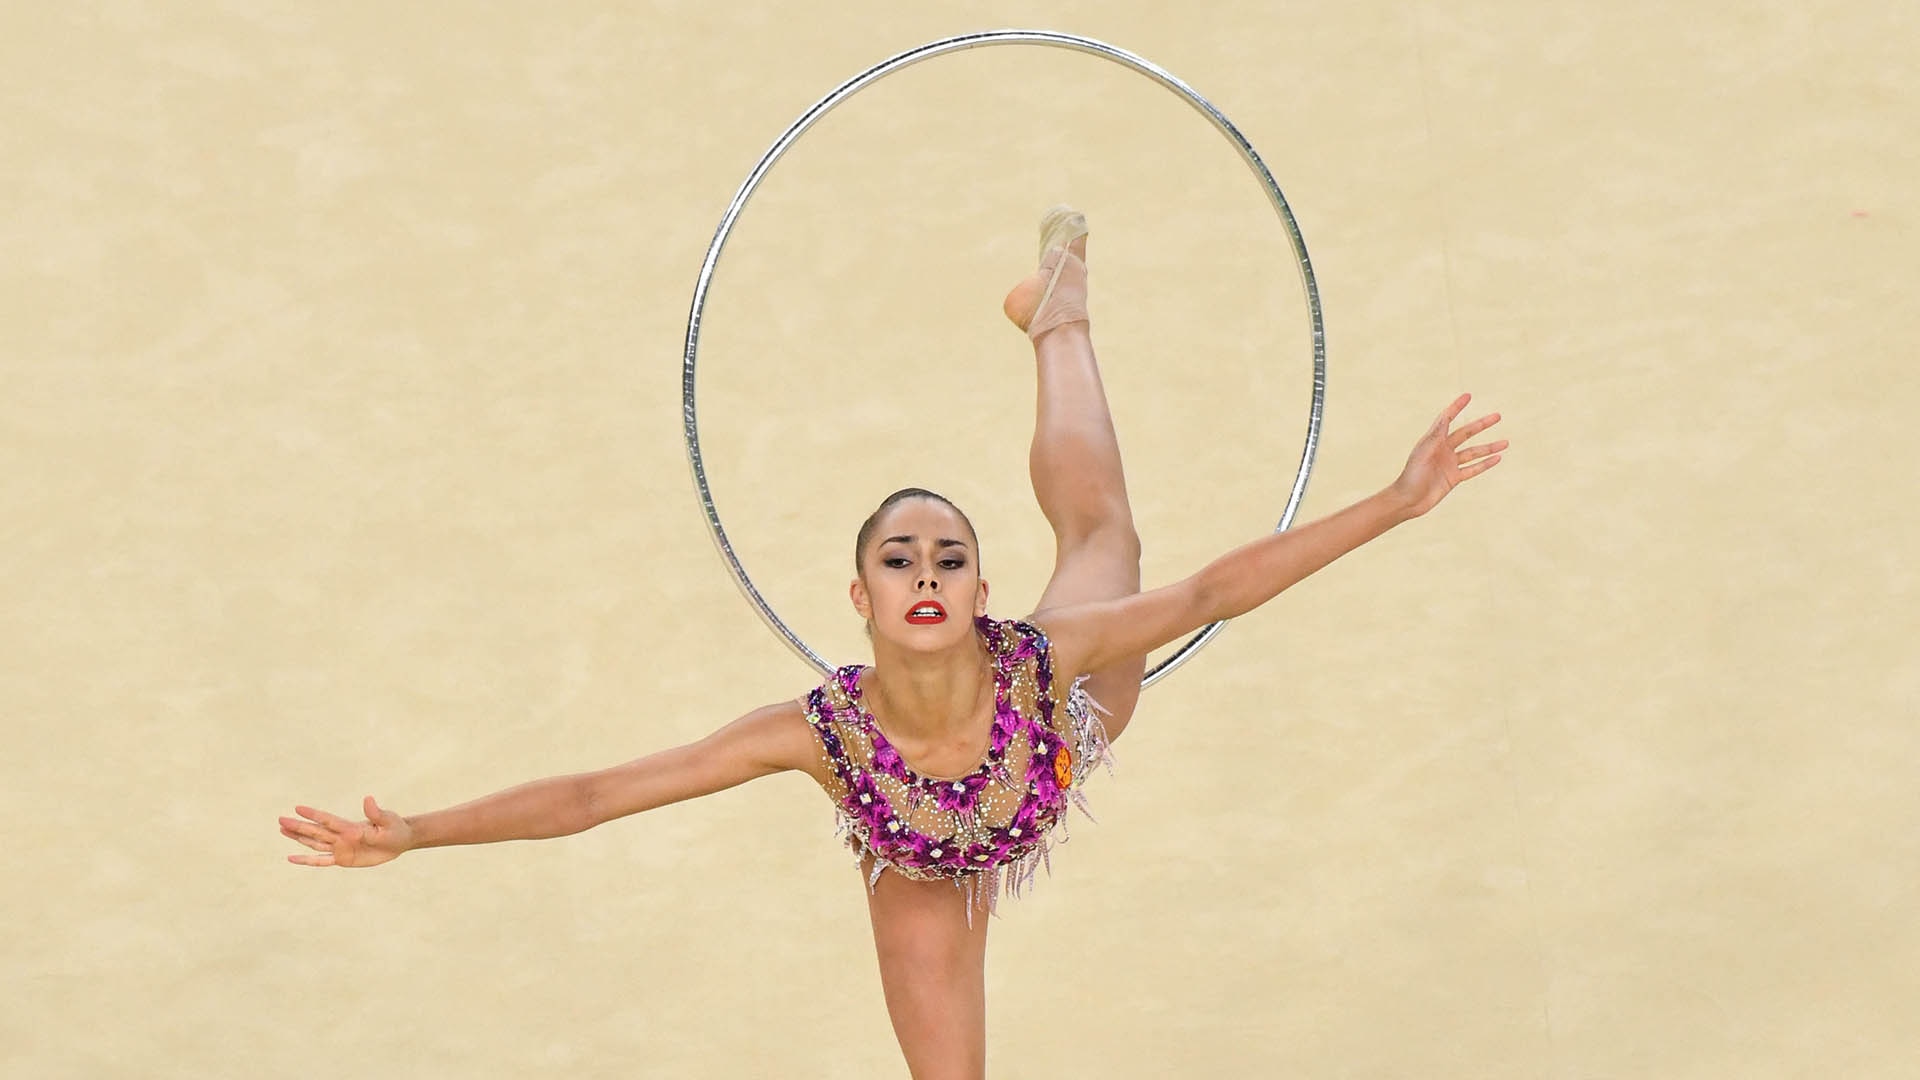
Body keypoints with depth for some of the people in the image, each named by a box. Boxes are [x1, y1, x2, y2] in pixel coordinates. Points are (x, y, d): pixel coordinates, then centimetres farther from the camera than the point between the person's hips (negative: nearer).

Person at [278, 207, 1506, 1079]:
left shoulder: (1043, 663, -43)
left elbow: (1215, 587, -36)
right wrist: (413, 835, -46)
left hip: (1056, 737, 1)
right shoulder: (821, 730, -44)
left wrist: (1393, 503, -41)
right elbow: (588, 795, -40)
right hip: (927, 882, -1)